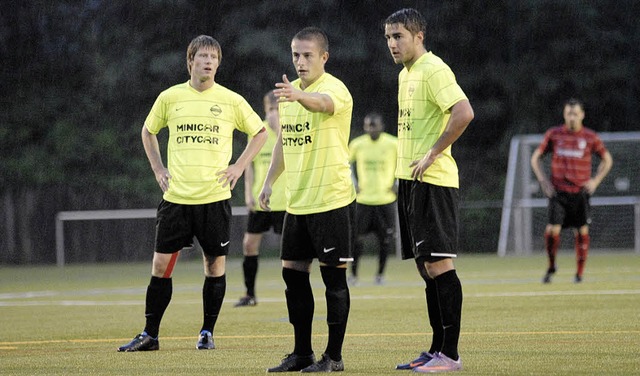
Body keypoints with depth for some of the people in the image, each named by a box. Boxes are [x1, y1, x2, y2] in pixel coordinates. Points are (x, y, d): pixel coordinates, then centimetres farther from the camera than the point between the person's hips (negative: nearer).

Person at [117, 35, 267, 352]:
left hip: (214, 197, -1)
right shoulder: (170, 97, 4)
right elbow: (148, 131, 21)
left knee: (215, 264, 2)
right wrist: (157, 168, 11)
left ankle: (207, 332, 15)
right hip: (176, 196, 1)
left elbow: (259, 132, 13)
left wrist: (240, 166, 4)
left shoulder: (231, 101, 1)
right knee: (161, 264, -1)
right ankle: (150, 335, 7)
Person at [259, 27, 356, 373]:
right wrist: (269, 182, 15)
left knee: (334, 276, -2)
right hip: (297, 201, 8)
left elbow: (323, 102, -38)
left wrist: (299, 95, -59)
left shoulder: (335, 88, -12)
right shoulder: (289, 90, 12)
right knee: (293, 273, 9)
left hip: (332, 199, -8)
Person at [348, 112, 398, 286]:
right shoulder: (357, 144, -2)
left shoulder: (393, 144, -5)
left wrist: (397, 183, -1)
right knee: (356, 239, -4)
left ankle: (380, 274, 19)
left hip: (386, 199, 0)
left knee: (386, 240, 1)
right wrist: (353, 184, 4)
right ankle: (353, 274, 11)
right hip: (362, 200, 0)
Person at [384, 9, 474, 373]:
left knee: (438, 263, -9)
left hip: (434, 180, -10)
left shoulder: (434, 69, -13)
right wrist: (406, 163, 17)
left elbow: (464, 113, -25)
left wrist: (433, 154, -20)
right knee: (425, 265, 11)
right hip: (410, 180, 10)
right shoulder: (406, 75, 17)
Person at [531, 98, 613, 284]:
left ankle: (579, 273, 12)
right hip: (558, 192, 0)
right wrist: (543, 180, 1)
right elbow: (535, 158, 12)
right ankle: (551, 267, 10)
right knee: (552, 230, -11)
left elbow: (607, 160, 15)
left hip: (580, 192, 0)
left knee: (582, 232, -1)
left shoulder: (590, 137, 2)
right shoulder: (554, 134, 4)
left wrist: (595, 180, 3)